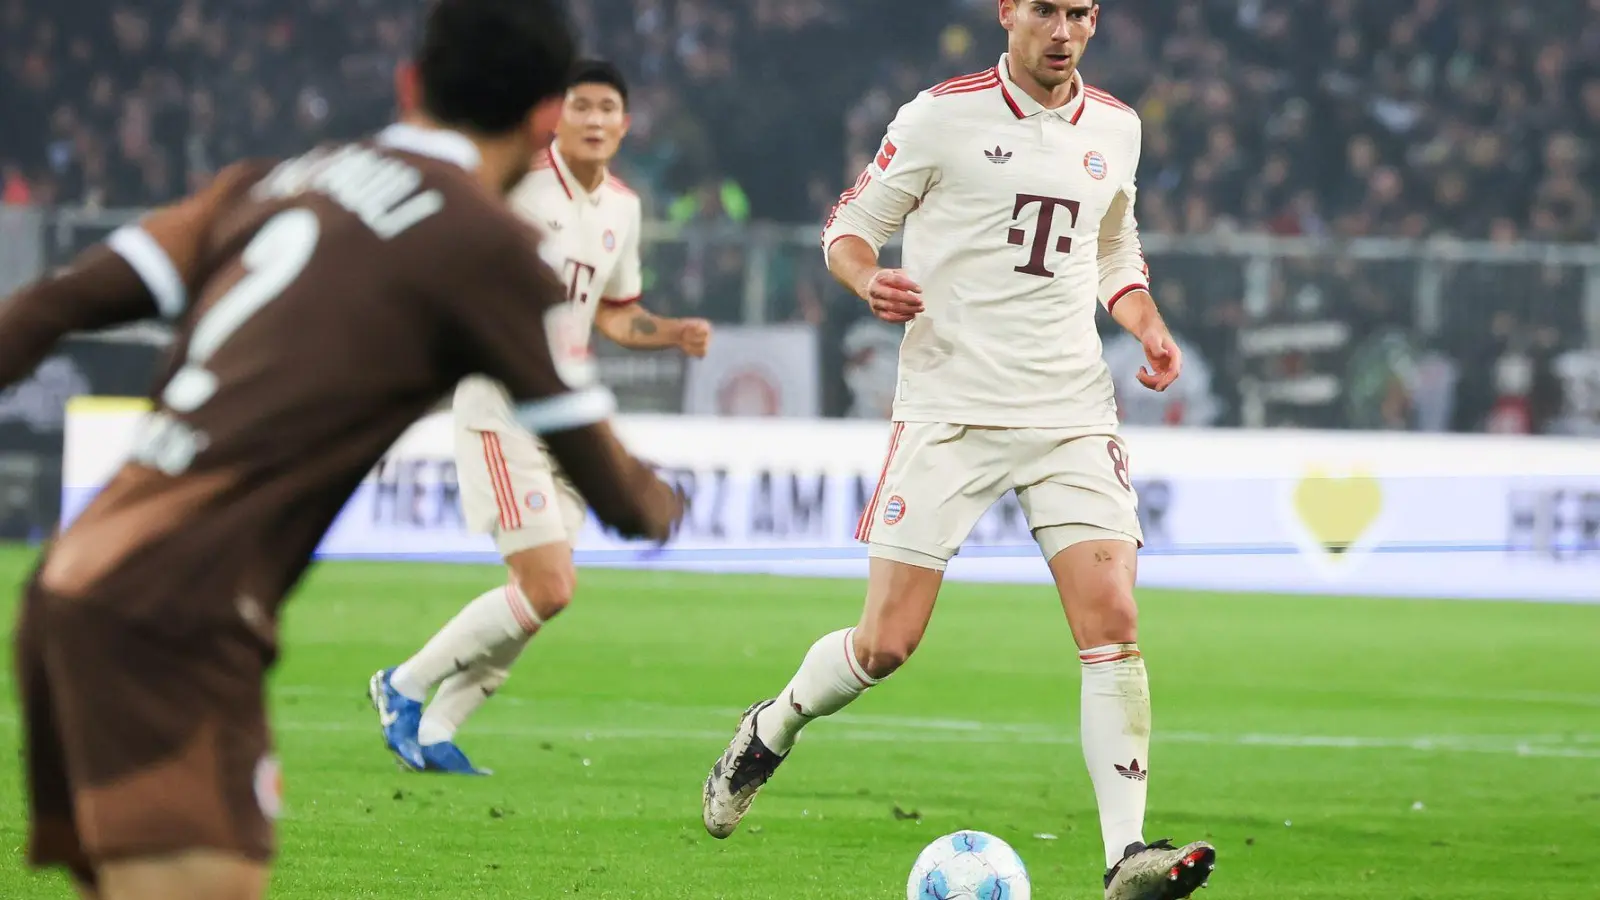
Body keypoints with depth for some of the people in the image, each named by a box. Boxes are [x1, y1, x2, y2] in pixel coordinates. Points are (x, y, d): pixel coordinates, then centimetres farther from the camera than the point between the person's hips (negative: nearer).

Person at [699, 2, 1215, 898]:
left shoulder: (1115, 128, 11)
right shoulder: (944, 115, -3)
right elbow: (849, 227, 4)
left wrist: (1151, 328, 7)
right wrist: (869, 278, -18)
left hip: (1072, 412, 3)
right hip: (950, 410, -3)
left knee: (1113, 623, -13)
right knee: (887, 642, -4)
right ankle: (770, 731, 28)